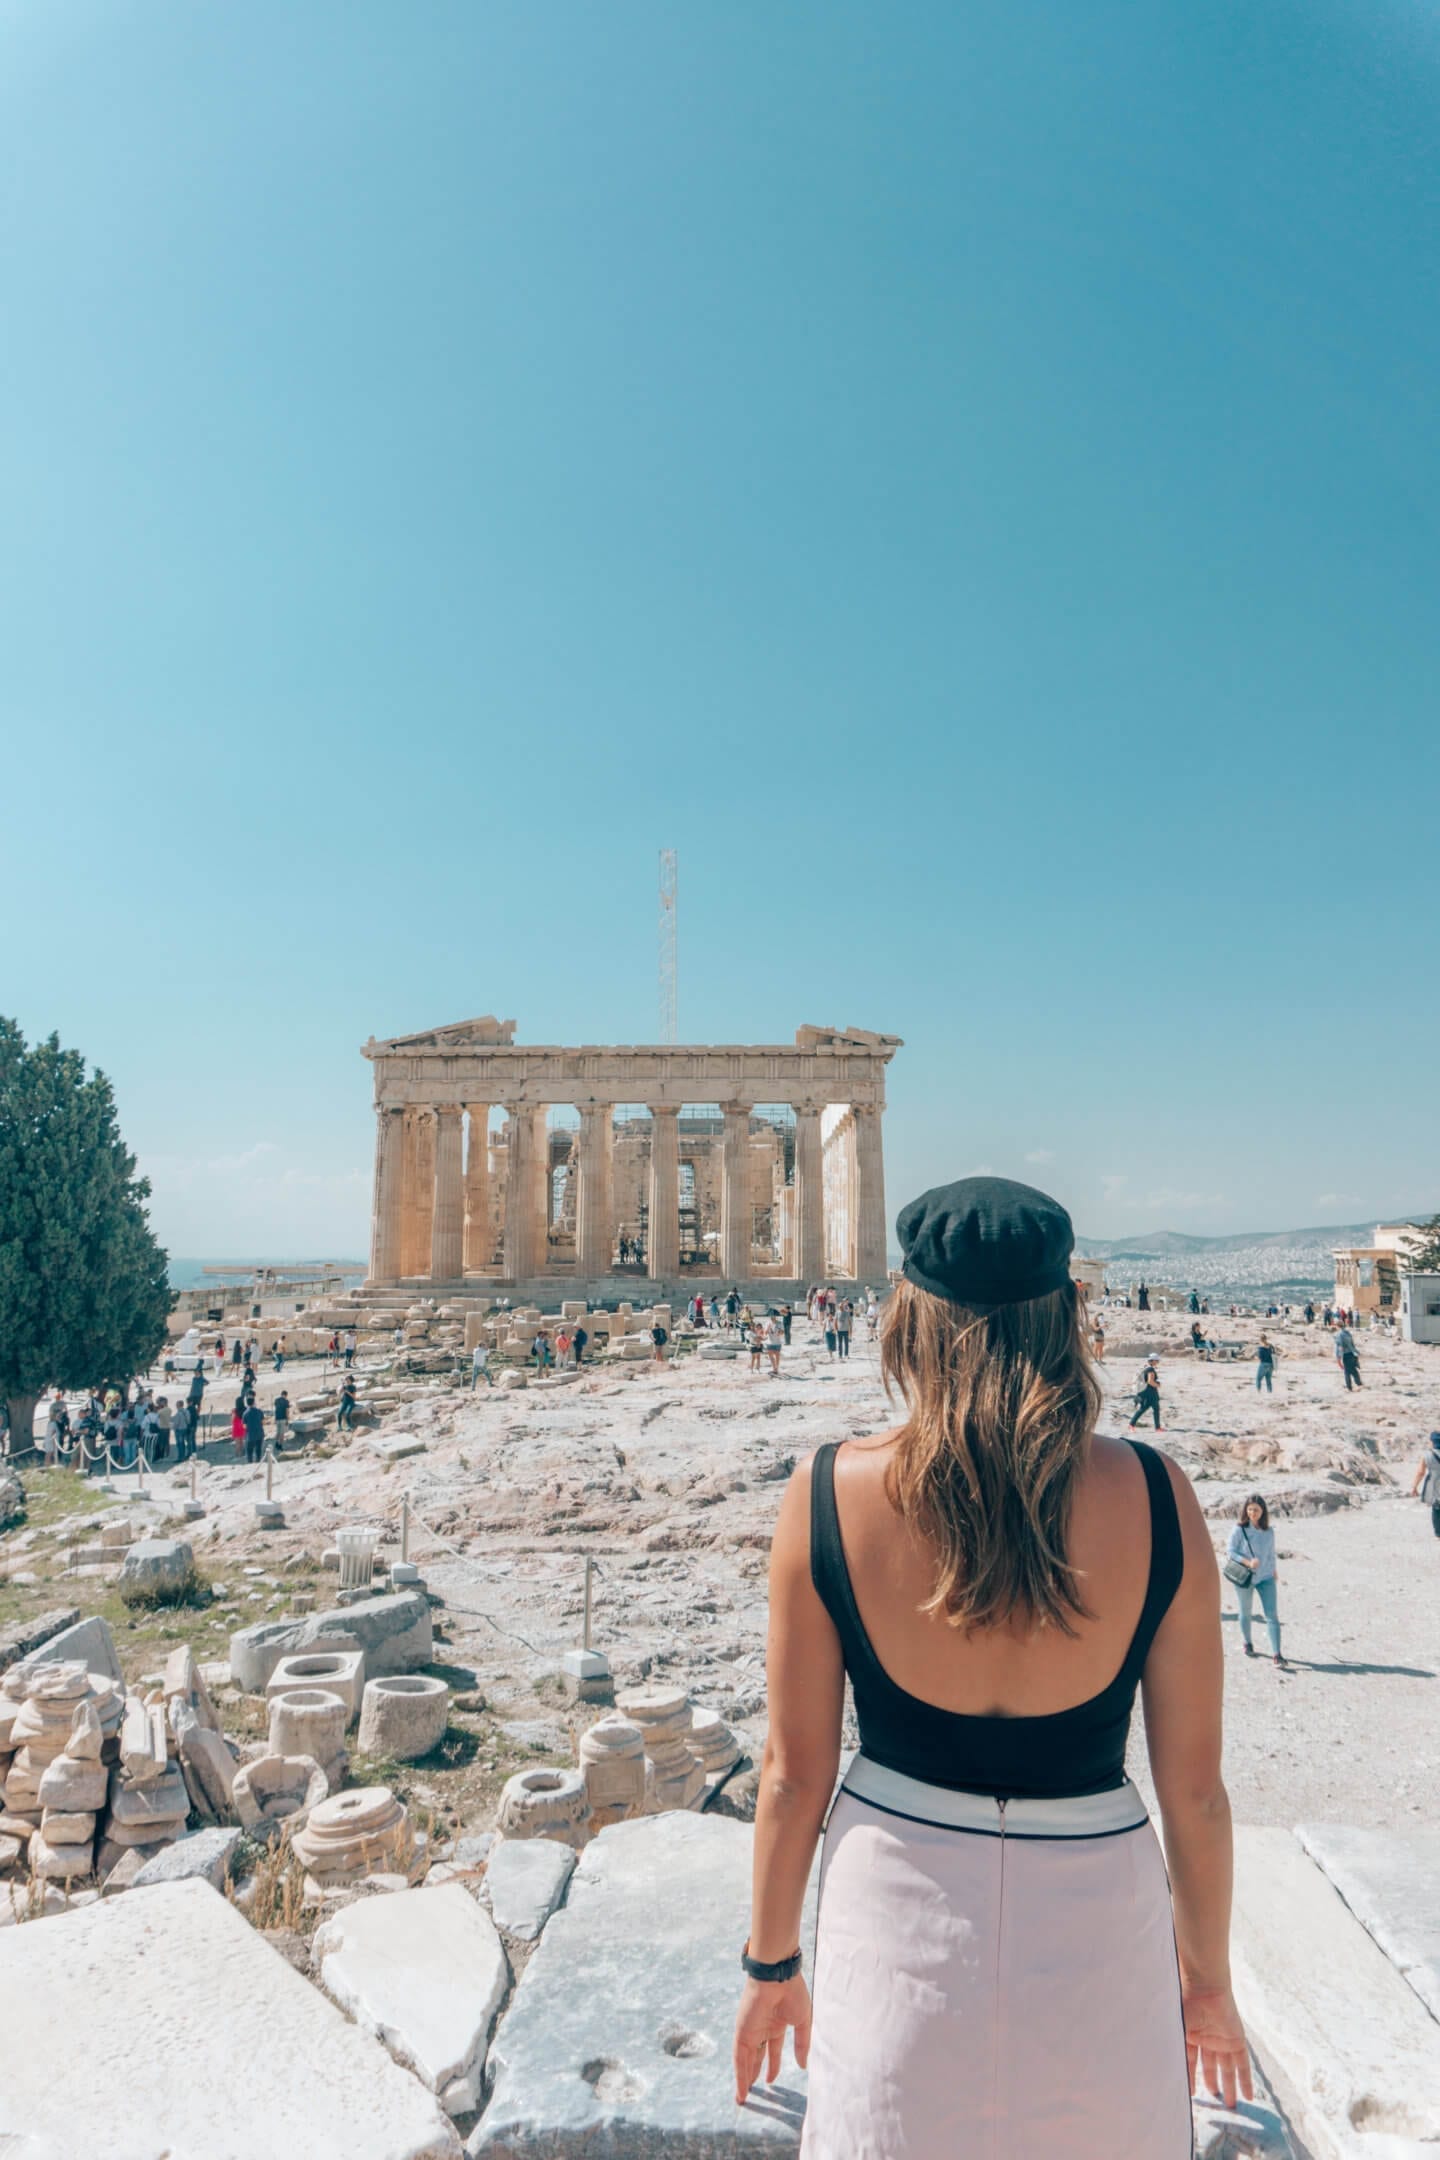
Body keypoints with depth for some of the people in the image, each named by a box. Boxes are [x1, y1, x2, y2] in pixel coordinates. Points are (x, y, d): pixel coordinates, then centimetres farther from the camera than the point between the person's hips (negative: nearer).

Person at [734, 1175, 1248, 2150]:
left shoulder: (830, 1492, -17)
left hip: (901, 1905, 0)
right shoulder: (1156, 1498, -17)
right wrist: (1209, 1975, 11)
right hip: (1095, 1916, 1)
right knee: (1103, 2130, 26)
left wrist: (772, 1961, 9)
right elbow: (1194, 1787, -6)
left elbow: (795, 1771, -8)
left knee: (892, 2129, 25)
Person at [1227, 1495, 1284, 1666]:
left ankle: (1276, 1654, -6)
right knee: (1246, 1613, 14)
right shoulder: (1239, 1530, -11)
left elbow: (1271, 1553, 13)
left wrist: (1273, 1570, 16)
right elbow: (1230, 1551, -11)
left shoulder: (1269, 1531, 0)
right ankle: (1247, 1644, 36)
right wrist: (1247, 1562, -22)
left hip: (1266, 1578, 2)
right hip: (1244, 1578, -2)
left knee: (1272, 1615, -7)